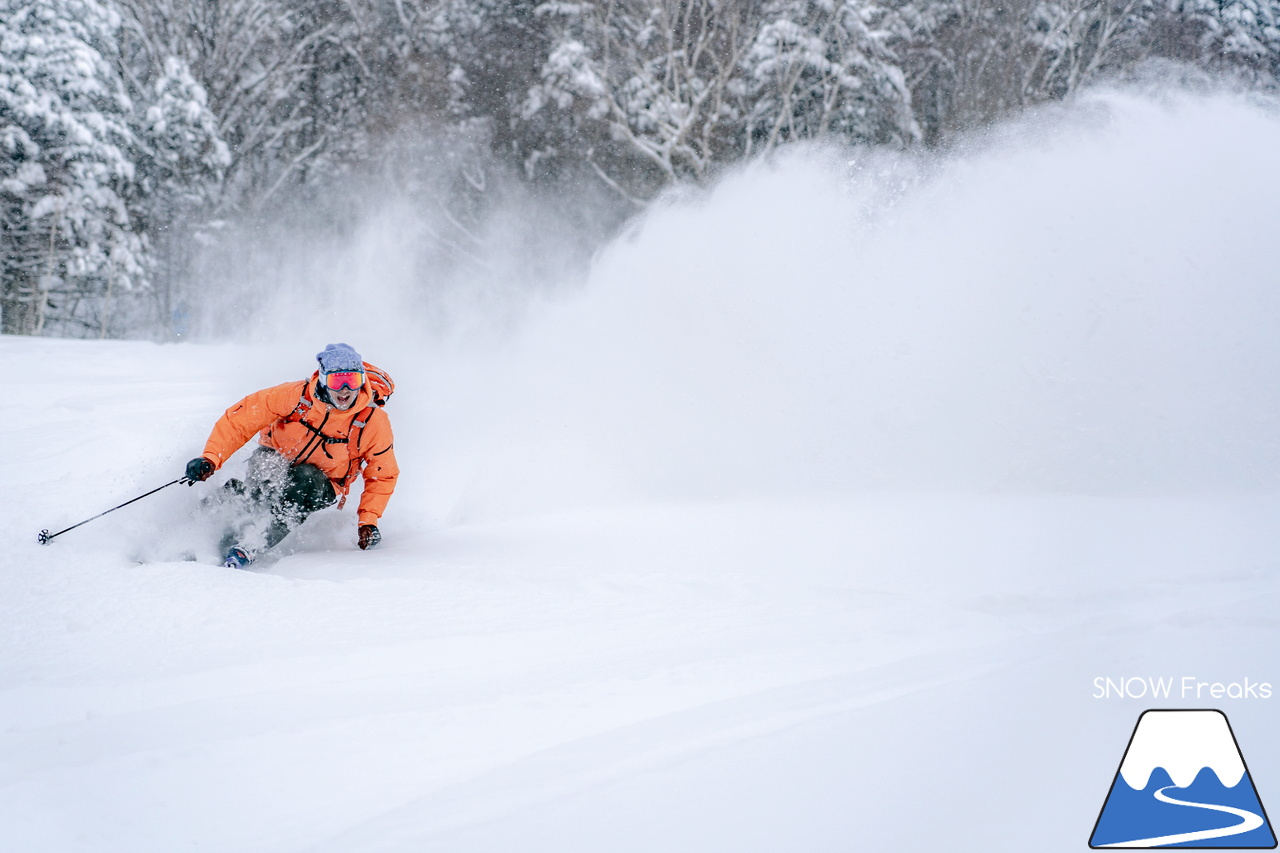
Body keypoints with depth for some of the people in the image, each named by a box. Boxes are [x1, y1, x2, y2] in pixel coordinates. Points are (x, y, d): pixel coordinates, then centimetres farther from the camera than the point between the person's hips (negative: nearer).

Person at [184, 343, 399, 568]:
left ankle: (247, 548, -39)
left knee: (305, 479, -36)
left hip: (321, 485, 0)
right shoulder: (296, 395, -22)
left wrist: (368, 521, -15)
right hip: (276, 462, 0)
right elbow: (239, 420, -16)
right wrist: (210, 458, -27)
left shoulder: (375, 422, -19)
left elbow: (383, 475, -5)